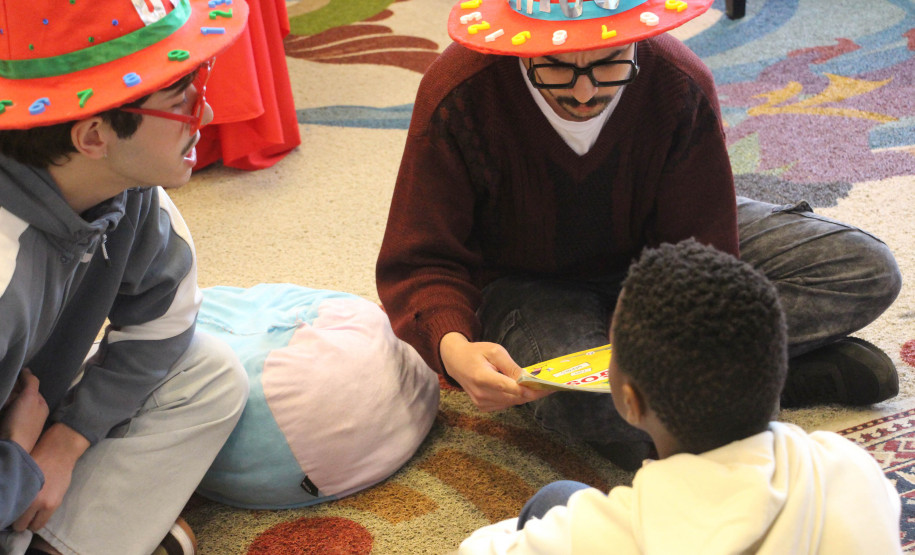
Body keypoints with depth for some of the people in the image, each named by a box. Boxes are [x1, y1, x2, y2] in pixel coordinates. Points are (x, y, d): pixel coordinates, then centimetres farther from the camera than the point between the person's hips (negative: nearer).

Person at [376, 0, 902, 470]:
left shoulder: (681, 85, -23)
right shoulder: (459, 94, -27)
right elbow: (420, 264, -22)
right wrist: (452, 348, -45)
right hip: (525, 281, -2)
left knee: (867, 270, -13)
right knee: (580, 402, -39)